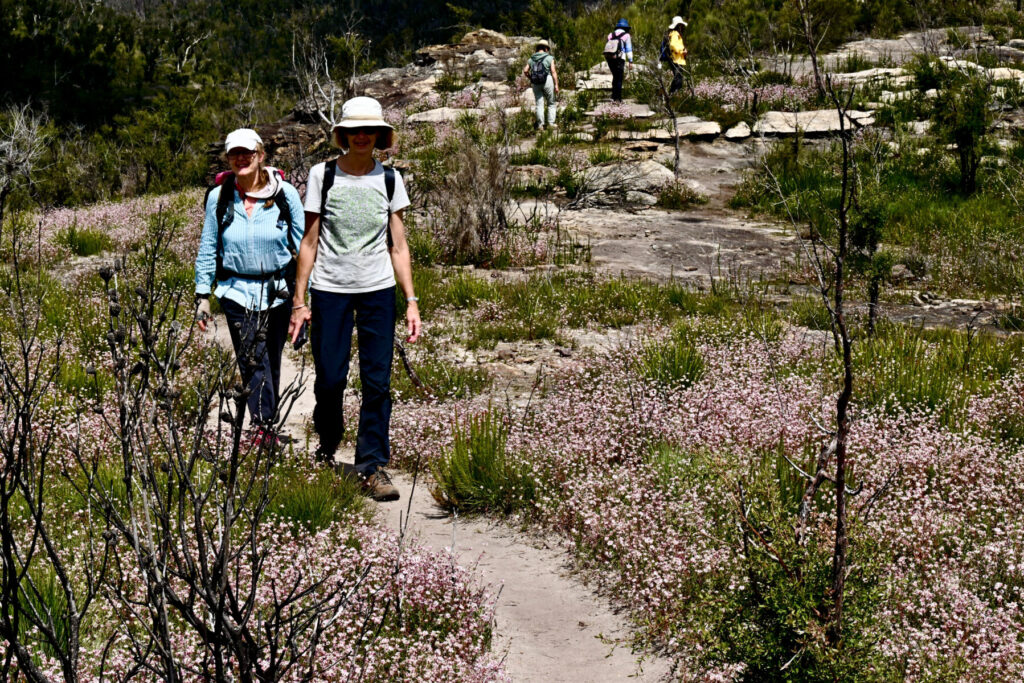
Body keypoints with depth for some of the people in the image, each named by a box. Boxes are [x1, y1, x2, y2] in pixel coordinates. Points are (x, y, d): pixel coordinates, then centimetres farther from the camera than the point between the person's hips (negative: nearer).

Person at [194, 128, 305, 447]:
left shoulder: (285, 194, -3)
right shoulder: (218, 197, 0)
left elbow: (302, 243, 2)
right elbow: (208, 249, 8)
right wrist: (202, 294, 5)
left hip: (278, 290, 0)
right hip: (236, 290, 0)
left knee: (270, 359, 8)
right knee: (252, 359, -11)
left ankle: (264, 425, 20)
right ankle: (265, 426, -12)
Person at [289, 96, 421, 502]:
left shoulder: (388, 179, 6)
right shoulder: (323, 176, 1)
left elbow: (398, 245, 8)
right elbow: (309, 242, 3)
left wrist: (411, 301, 2)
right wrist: (299, 300, 0)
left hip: (378, 290, 1)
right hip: (329, 290, -1)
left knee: (377, 382, -3)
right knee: (330, 378, 1)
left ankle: (372, 466, 6)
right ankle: (327, 449, 28)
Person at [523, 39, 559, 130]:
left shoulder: (532, 59, 8)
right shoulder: (549, 58, -3)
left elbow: (525, 71, 2)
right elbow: (553, 72, -10)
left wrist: (530, 78, 16)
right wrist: (556, 85, -10)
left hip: (536, 84, 3)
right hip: (547, 81, -3)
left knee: (539, 104, 6)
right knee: (551, 103, 9)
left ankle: (540, 124, 0)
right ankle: (551, 123, 2)